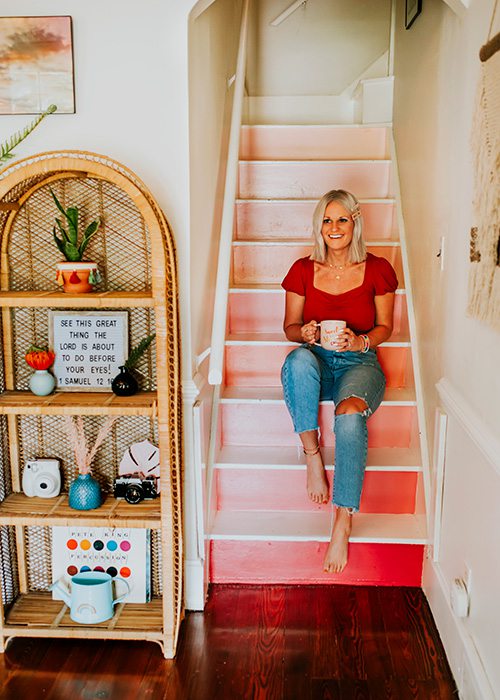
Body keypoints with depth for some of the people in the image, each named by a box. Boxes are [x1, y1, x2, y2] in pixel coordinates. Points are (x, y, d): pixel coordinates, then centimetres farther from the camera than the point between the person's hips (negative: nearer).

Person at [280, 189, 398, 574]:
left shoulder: (377, 269, 1)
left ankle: (343, 524, -29)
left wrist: (360, 341, -15)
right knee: (299, 358, -38)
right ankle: (312, 454, -24)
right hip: (316, 363, 2)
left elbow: (385, 326, 7)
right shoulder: (303, 270, 3)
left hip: (360, 363, -1)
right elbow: (290, 326, 10)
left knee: (350, 416, -35)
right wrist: (304, 333, -15)